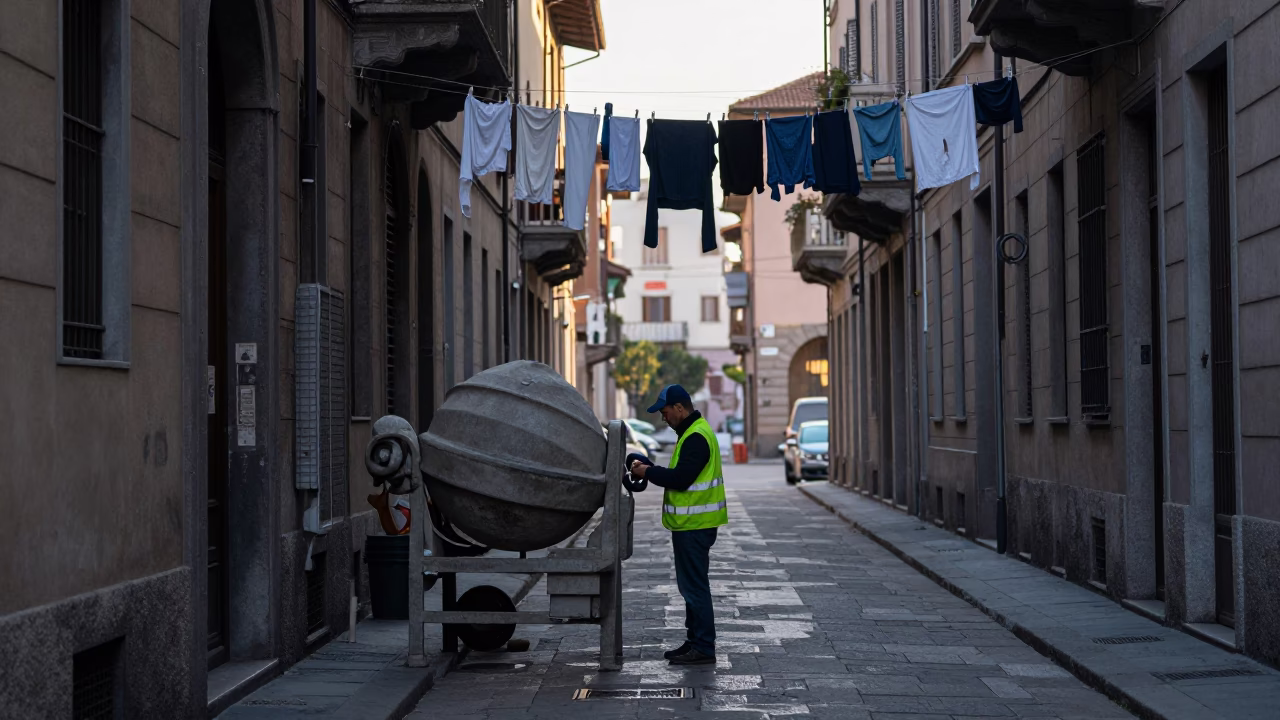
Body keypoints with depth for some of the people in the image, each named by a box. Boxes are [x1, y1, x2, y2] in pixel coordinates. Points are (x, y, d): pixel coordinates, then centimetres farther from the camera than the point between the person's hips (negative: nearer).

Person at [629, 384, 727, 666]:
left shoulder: (696, 437, -18)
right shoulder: (692, 432, 17)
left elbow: (680, 478, -23)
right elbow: (680, 474, 19)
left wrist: (649, 472, -11)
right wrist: (649, 467, 9)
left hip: (694, 526, -11)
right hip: (691, 523, 11)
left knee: (695, 586, -8)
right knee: (691, 585, 16)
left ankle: (703, 648, -5)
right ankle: (694, 642, 23)